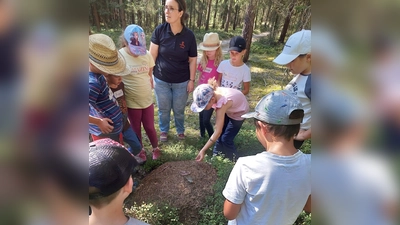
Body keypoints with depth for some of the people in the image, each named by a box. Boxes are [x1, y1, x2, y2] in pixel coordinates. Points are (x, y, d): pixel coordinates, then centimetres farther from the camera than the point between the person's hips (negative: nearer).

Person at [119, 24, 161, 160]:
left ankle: (155, 148, 40)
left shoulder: (146, 54, -7)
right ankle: (140, 150, 40)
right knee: (136, 128, 17)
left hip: (147, 100, 2)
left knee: (149, 127, 16)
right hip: (131, 102, -2)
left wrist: (150, 91, 9)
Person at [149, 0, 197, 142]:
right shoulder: (160, 30, -10)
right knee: (163, 109, 16)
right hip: (161, 80, 1)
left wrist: (191, 80, -3)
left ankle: (180, 131, 42)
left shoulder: (189, 35, -10)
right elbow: (152, 55, -4)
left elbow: (192, 60, -2)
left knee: (179, 109, 15)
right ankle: (164, 131, 42)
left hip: (181, 82, -1)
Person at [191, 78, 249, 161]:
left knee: (226, 139, -5)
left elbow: (218, 132, -39)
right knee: (220, 135, 8)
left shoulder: (223, 103, -43)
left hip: (239, 112, -6)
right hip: (229, 110, 6)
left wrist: (203, 150, -37)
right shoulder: (213, 92, -26)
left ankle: (234, 160, 18)